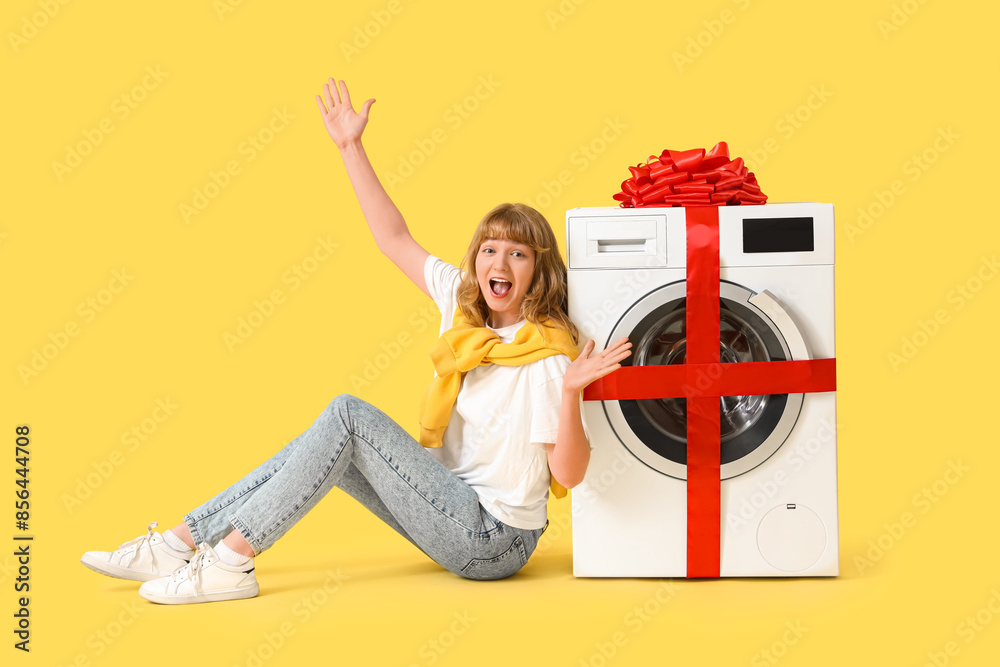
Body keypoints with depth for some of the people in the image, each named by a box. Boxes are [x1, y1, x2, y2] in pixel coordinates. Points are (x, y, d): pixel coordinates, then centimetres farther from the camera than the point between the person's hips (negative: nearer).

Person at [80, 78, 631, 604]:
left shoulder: (548, 354, -16)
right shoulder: (462, 302, 4)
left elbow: (568, 474, -21)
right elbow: (394, 239, 11)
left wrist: (572, 392, -38)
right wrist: (352, 147, 10)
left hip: (493, 539, -8)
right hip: (457, 509, 8)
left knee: (348, 414, -18)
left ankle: (229, 564, -16)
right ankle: (178, 545, 2)